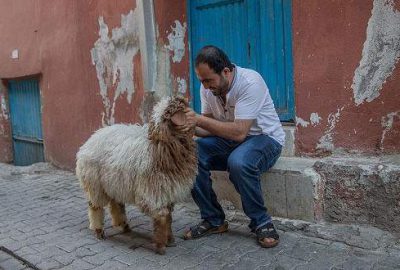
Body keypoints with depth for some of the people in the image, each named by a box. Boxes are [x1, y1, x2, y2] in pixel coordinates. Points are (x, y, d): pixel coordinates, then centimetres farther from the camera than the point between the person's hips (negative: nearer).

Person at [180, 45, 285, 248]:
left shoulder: (250, 83, -25)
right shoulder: (208, 87, -4)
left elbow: (239, 132, -31)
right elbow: (209, 127, -1)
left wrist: (199, 119, -33)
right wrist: (190, 126, -22)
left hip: (264, 138, -6)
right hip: (230, 140, 6)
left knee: (238, 162, -38)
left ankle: (261, 222, -11)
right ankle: (213, 220, -3)